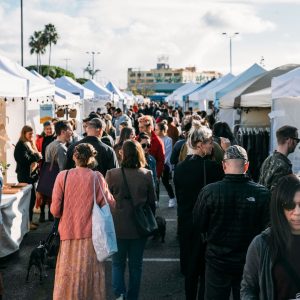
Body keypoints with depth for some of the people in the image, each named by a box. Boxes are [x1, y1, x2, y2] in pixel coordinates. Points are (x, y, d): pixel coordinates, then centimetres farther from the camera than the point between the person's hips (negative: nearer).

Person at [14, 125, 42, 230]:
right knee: (30, 198, -8)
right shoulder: (21, 145, -13)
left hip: (31, 174, 9)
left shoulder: (30, 144, 16)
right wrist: (37, 156, -11)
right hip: (25, 175, -9)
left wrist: (36, 159, -3)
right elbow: (25, 160, -22)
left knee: (32, 198, 11)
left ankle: (29, 220, 19)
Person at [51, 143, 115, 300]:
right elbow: (110, 204, -4)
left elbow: (55, 210, -5)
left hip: (69, 233, 0)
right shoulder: (97, 177, -7)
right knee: (91, 273, 12)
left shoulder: (63, 176, -7)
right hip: (91, 235, 0)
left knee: (69, 276, 10)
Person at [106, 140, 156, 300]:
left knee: (118, 263, 14)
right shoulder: (147, 175, -9)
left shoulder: (112, 174, -13)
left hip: (118, 226, -1)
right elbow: (152, 202, 0)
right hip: (139, 227, 1)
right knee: (135, 265, 16)